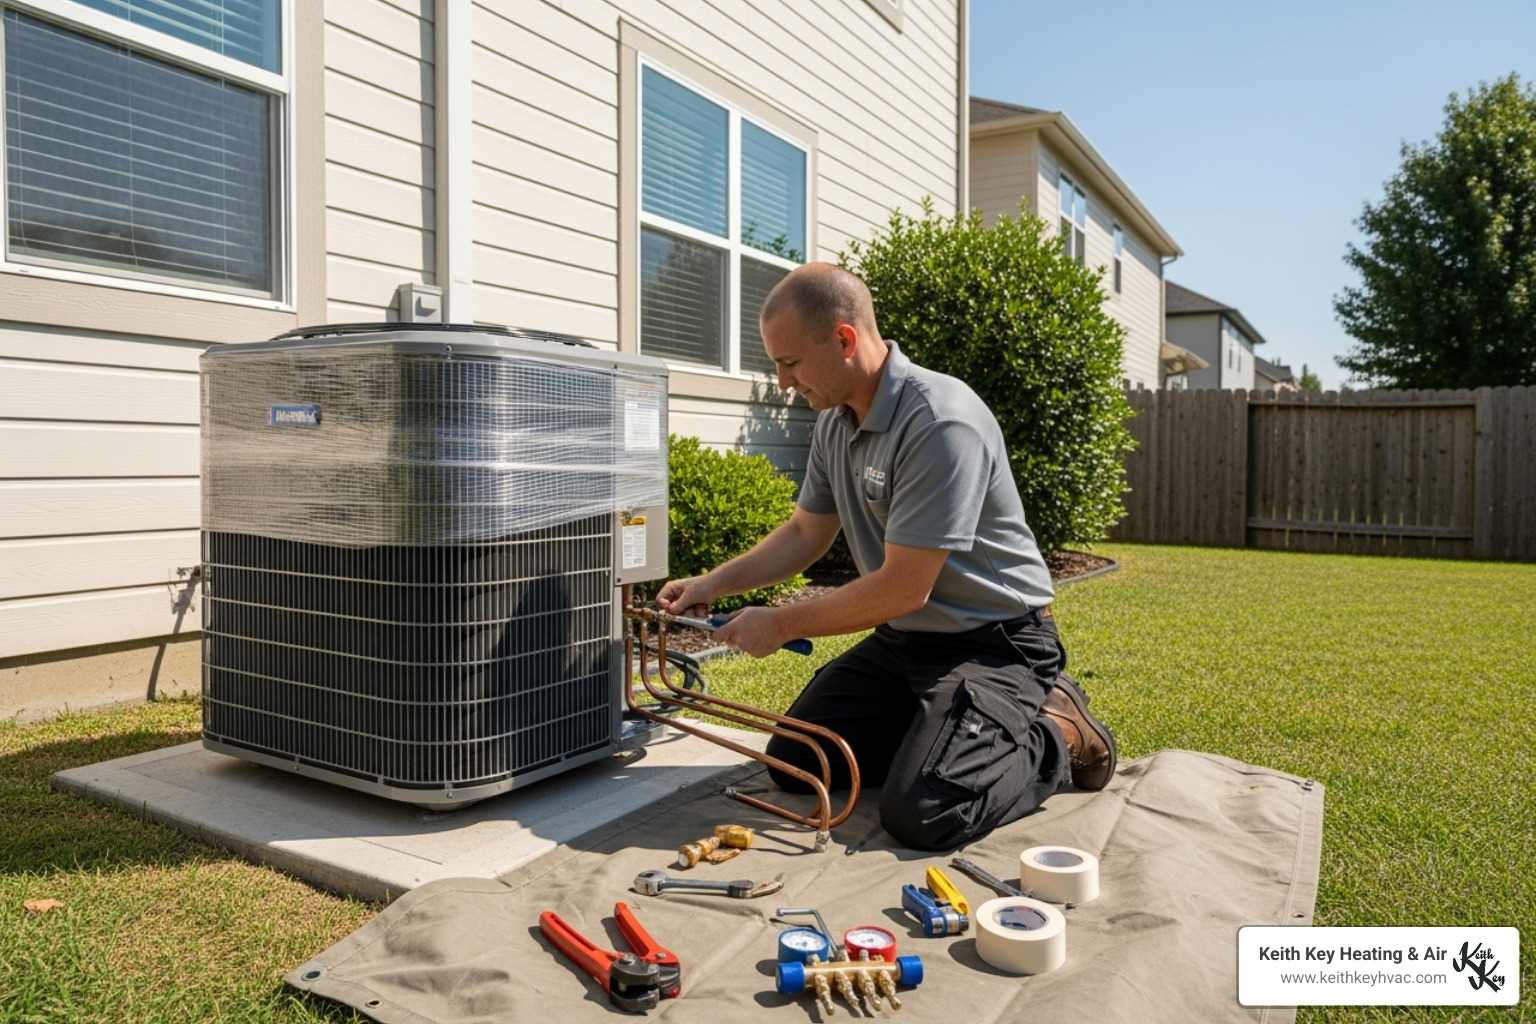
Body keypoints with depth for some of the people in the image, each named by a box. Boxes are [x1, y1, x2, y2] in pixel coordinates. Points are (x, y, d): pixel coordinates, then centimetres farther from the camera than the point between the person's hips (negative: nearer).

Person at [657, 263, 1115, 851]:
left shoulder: (942, 423, -27)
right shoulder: (835, 422, 2)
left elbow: (904, 588, -26)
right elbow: (806, 533, 15)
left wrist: (781, 626, -15)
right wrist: (714, 584, 4)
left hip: (994, 642, -8)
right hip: (903, 639, 8)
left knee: (919, 814, -23)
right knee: (792, 762, 4)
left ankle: (1055, 736, 3)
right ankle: (938, 729, 18)